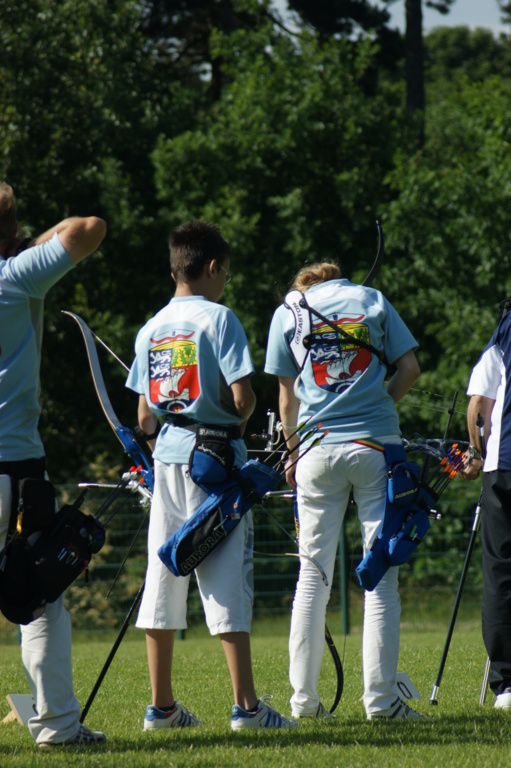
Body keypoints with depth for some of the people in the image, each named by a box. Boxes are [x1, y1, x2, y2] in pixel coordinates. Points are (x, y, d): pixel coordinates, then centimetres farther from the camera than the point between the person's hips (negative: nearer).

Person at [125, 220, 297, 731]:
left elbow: (144, 416, 10)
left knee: (163, 575, 7)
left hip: (167, 458, 5)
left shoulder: (151, 330, 11)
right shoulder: (218, 319, -7)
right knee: (225, 575, -6)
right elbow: (241, 397, -14)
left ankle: (161, 706, 10)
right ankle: (246, 705, -10)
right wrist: (241, 419, 7)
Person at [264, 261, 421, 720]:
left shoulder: (289, 312, 11)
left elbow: (287, 395, 11)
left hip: (319, 449, 1)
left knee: (313, 575, 6)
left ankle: (304, 698, 5)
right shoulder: (373, 301, 10)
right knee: (380, 573, -1)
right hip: (376, 443, -1)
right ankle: (380, 696, -6)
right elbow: (410, 368, 4)